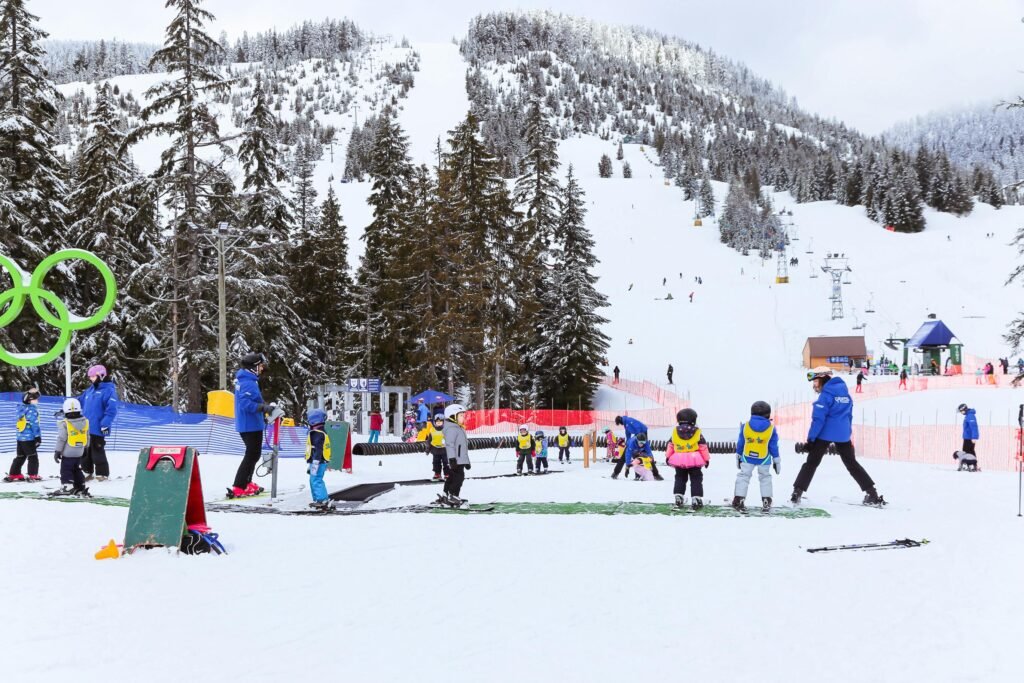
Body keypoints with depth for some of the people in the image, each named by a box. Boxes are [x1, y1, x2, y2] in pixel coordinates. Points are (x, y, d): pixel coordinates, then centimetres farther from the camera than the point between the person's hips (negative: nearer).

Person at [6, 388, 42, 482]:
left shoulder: (21, 408, 11)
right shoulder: (32, 410, -15)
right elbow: (34, 424, -18)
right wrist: (38, 437, -15)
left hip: (20, 437, 8)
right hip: (29, 438, -8)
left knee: (20, 457, 16)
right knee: (33, 457, -1)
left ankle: (13, 474, 18)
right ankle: (33, 476, -2)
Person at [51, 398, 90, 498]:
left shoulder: (64, 424, -16)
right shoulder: (85, 422, 0)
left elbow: (61, 439, -14)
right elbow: (88, 437, 10)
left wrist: (57, 451, -6)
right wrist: (85, 448, 24)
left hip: (68, 453, -6)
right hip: (79, 452, 6)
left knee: (66, 470, 2)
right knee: (77, 470, 16)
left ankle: (67, 487, -4)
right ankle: (81, 488, 17)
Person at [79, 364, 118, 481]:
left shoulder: (109, 390, -12)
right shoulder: (90, 390, 14)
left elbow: (111, 410, -19)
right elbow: (80, 401, 24)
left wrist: (105, 424, -24)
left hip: (97, 430, -8)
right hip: (86, 428, 8)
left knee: (97, 452, -4)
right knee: (85, 451, 15)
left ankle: (103, 474, 6)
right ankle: (87, 472, 27)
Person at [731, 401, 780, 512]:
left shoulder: (745, 426, -5)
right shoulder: (771, 428, -8)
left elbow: (740, 443, 2)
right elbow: (774, 446, -2)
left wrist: (738, 456, 16)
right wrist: (776, 460, 9)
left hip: (747, 457, 1)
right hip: (764, 459, 0)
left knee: (743, 476, 10)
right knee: (765, 478, 13)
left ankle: (738, 500, 6)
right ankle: (766, 502, 9)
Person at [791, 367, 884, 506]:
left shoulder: (826, 395, -10)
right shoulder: (845, 393, 12)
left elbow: (818, 419, -16)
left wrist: (811, 438, -15)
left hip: (825, 433, -6)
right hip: (843, 435, 6)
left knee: (811, 462, 3)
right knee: (852, 463, 16)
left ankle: (797, 492, -4)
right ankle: (872, 493, 10)